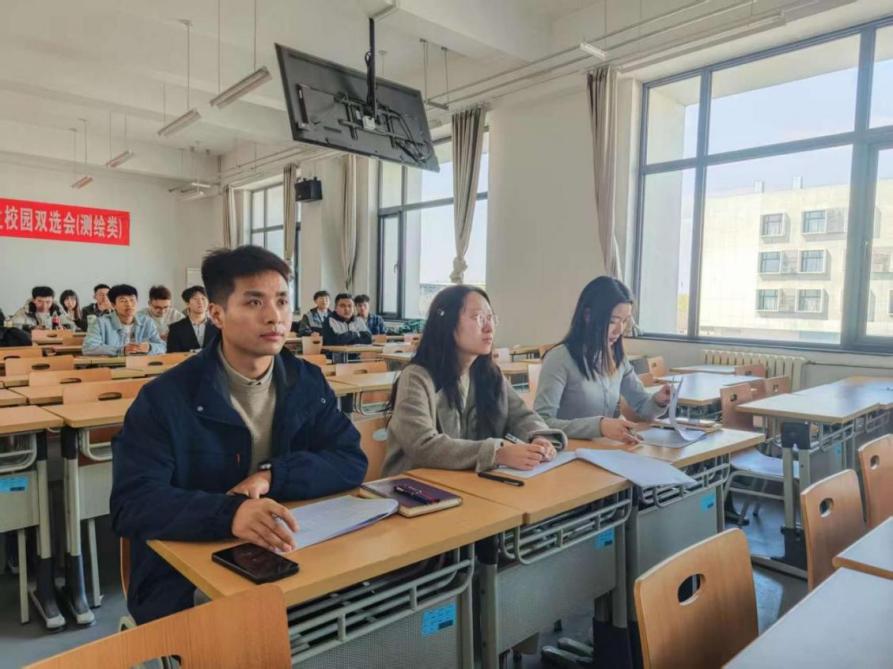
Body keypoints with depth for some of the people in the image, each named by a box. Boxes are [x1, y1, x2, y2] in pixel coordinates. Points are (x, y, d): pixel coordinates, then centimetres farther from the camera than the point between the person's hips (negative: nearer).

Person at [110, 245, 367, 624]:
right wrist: (229, 513, -37)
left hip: (283, 560, 4)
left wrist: (273, 475, -19)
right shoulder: (165, 398, -10)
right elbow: (132, 505, -18)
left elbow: (351, 462, -2)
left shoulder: (308, 384, 2)